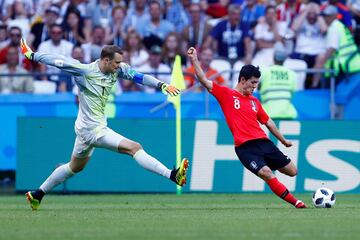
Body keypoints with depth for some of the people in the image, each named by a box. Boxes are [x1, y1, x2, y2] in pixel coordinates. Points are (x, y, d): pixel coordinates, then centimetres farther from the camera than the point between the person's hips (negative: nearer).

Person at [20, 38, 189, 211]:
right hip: (94, 130, -9)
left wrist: (162, 85, -21)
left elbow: (137, 76, -7)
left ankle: (37, 194, 34)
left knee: (75, 167, 24)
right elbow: (58, 61, -11)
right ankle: (173, 176, -25)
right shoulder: (85, 71, -18)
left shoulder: (117, 70, -2)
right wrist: (32, 55, -4)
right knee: (135, 148, -17)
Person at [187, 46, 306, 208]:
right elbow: (204, 81, -3)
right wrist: (194, 60, -13)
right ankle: (295, 202, -16)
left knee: (292, 171, 2)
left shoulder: (254, 101, 18)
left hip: (263, 142, 6)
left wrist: (283, 140, 33)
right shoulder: (226, 94, 4)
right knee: (266, 174, -23)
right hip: (244, 147, -6)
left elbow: (268, 122, 28)